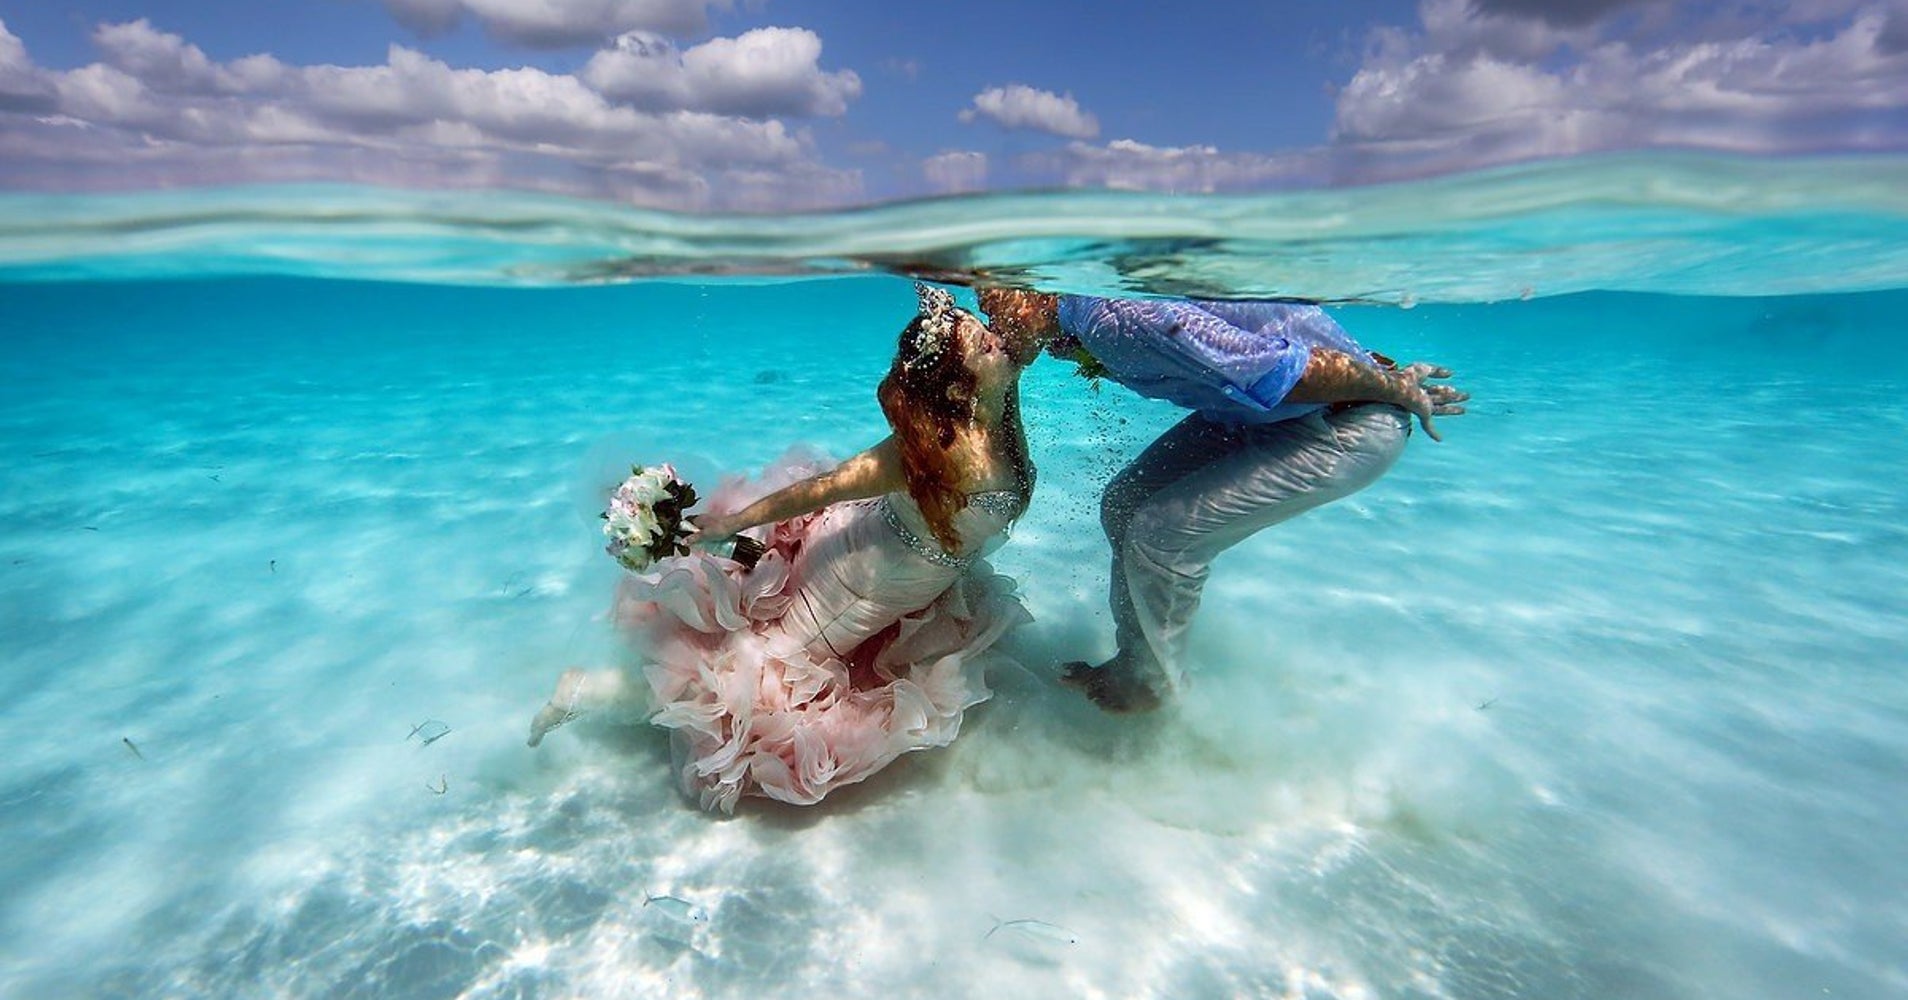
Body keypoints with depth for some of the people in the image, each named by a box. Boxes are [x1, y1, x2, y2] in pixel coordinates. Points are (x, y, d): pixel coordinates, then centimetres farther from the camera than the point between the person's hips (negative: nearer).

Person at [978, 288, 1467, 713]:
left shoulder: (1114, 317, -31)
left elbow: (1285, 370, -28)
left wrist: (1397, 389, -16)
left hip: (1350, 426, -9)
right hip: (1255, 413, 9)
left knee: (1162, 533, -13)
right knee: (1124, 505, 6)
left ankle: (1151, 683, 13)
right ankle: (1133, 660, 23)